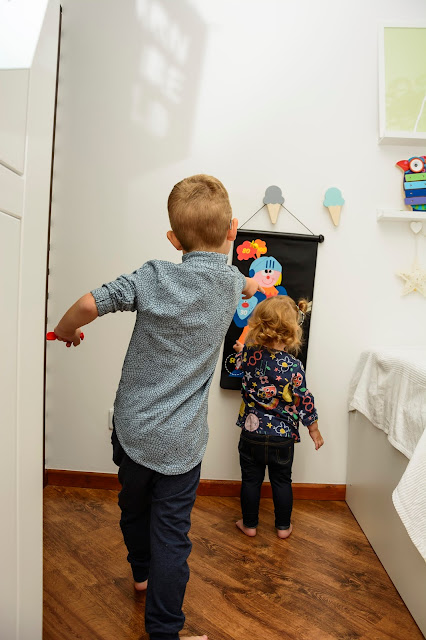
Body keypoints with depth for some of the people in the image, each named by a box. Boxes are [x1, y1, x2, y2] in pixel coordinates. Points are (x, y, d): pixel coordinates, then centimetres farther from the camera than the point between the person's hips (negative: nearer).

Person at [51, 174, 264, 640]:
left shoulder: (154, 277, -13)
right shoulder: (230, 282, -4)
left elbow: (89, 304, -16)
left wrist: (65, 331, 6)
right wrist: (256, 284, 45)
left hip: (132, 427, 2)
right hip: (180, 441, -1)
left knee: (134, 508, 26)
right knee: (170, 533, 11)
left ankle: (142, 574, 52)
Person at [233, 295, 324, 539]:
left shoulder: (250, 355, -13)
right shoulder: (294, 366, -19)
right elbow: (304, 400, -11)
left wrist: (241, 349, 31)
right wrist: (314, 428, 3)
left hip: (252, 432, 1)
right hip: (283, 437, -1)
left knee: (251, 479, 17)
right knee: (282, 481, 18)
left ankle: (250, 524, 33)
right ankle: (284, 526, 34)